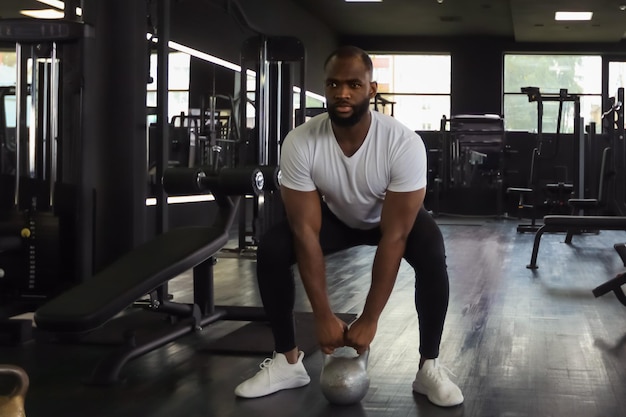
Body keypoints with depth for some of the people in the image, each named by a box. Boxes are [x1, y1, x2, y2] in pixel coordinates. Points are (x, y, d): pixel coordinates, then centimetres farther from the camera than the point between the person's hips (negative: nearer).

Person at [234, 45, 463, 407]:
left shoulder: (404, 144, -37)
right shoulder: (300, 143, -32)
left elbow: (393, 236, -35)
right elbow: (306, 232, -28)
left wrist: (369, 319, -36)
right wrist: (323, 316, -30)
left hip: (393, 217, -2)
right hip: (335, 216, 2)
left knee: (431, 251, -33)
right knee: (271, 248, -21)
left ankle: (429, 366, -16)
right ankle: (288, 361, -5)